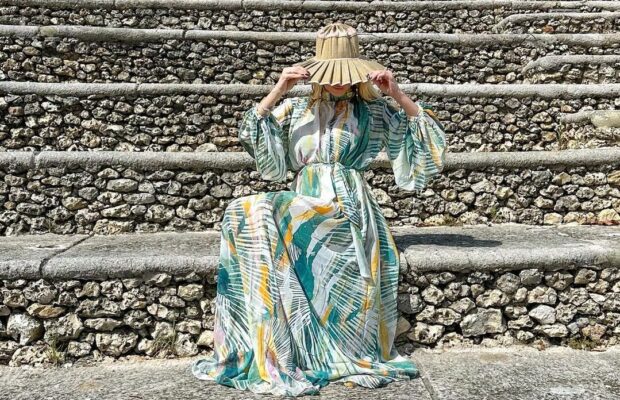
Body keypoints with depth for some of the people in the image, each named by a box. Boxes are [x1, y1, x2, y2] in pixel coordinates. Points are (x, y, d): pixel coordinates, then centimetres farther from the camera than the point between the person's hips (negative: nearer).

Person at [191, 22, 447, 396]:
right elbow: (261, 145, 5)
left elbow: (425, 140, 9)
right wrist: (277, 92, -4)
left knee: (255, 213, -27)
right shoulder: (295, 109, 17)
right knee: (245, 213, -27)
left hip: (347, 208, -3)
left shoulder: (375, 112, 13)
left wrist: (398, 94, -1)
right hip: (301, 205, 4)